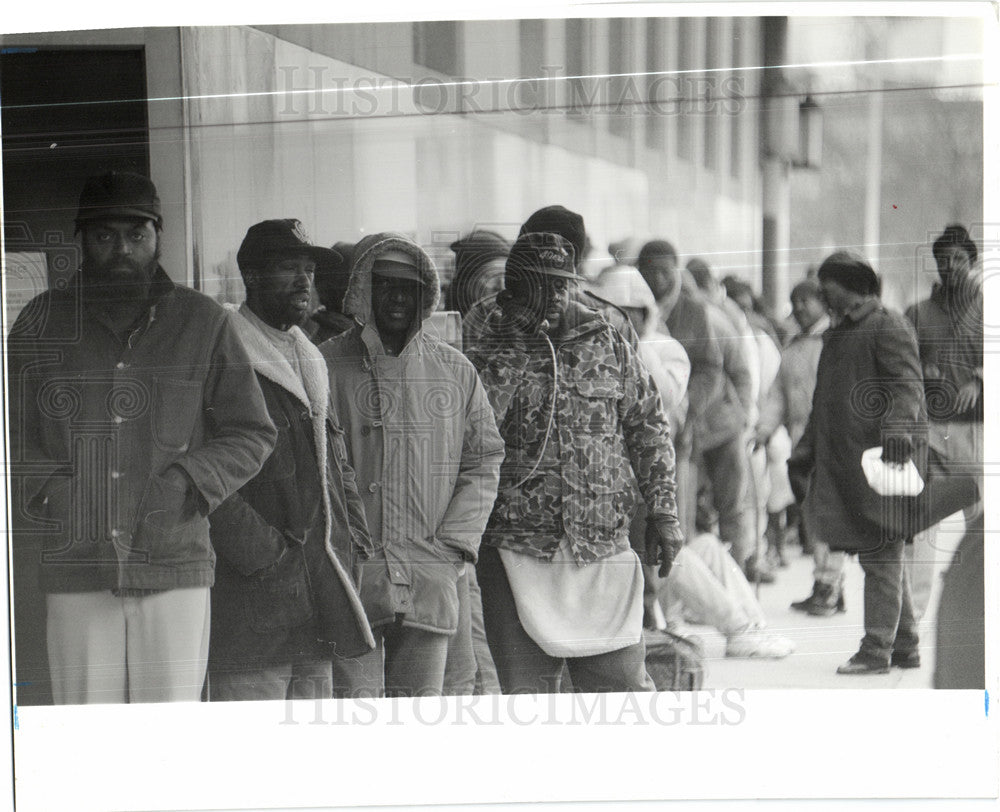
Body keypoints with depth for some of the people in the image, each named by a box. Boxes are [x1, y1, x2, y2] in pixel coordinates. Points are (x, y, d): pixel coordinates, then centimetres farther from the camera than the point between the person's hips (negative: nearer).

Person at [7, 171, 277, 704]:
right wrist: (45, 486, -5)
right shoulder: (43, 323, 10)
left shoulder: (202, 324, 7)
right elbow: (8, 431, 14)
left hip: (175, 566, 0)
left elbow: (252, 433, 11)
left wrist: (189, 479, -6)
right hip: (75, 572, 1)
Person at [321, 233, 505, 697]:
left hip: (432, 584, 3)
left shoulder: (455, 371, 10)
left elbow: (484, 463, 12)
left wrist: (452, 546, 0)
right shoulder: (325, 367, 2)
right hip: (350, 578, -3)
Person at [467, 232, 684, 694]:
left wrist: (662, 512, 6)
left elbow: (649, 429, 12)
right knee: (525, 694, 1)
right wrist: (514, 358, -14)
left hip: (604, 549, 1)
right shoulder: (489, 359, 4)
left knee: (624, 684, 2)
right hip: (518, 552, -1)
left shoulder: (608, 345, 9)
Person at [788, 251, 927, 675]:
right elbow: (824, 404, 29)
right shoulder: (839, 334, 23)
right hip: (844, 458, 9)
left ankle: (877, 649, -7)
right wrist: (803, 454, 27)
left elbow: (907, 385, -17)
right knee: (881, 556, 11)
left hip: (881, 458, -9)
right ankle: (905, 643, 18)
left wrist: (897, 429, -31)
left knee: (880, 554, -8)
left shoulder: (888, 325, -6)